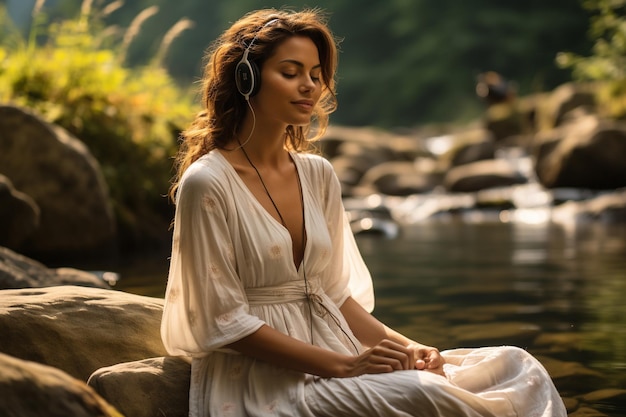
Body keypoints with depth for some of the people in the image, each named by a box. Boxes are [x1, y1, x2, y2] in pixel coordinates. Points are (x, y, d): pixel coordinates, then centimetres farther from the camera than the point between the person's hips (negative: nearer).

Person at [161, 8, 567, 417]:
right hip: (260, 382, -7)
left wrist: (404, 346, -5)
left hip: (336, 357, 7)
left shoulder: (319, 175, 10)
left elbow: (336, 294, 13)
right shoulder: (207, 183, -10)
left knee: (516, 367, -9)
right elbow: (225, 321, -13)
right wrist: (344, 365, -18)